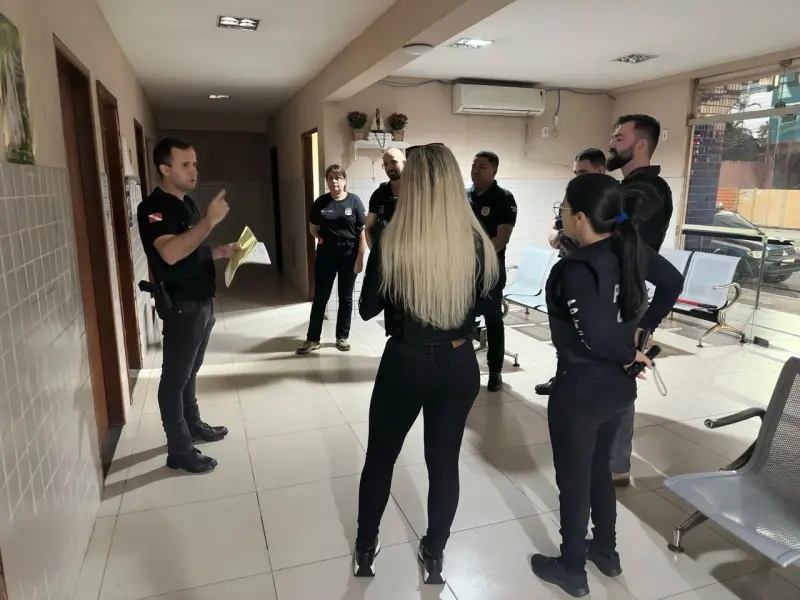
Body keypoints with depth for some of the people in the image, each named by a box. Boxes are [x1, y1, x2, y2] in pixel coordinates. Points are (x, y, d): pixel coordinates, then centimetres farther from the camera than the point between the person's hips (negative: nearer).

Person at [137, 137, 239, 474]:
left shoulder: (186, 203, 13)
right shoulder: (154, 207, -16)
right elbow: (171, 253, -34)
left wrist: (222, 252, 9)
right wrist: (210, 220, -35)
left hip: (202, 300, 9)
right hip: (180, 305, -9)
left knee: (191, 370, 21)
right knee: (175, 376, 1)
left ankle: (194, 425, 36)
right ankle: (179, 451, 10)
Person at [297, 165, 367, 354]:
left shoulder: (354, 201, -4)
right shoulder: (320, 202, 2)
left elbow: (362, 232, -5)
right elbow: (313, 228, 13)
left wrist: (360, 258, -9)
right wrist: (323, 239, -4)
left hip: (349, 256, -1)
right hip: (325, 256, 2)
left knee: (345, 298, 9)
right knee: (320, 298, 6)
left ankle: (342, 337, 23)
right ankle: (312, 339, 15)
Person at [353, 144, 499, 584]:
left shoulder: (391, 243, -16)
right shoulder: (476, 242, -9)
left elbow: (367, 309, -4)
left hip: (404, 364, -2)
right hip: (459, 365, 2)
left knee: (380, 458, 19)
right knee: (445, 462, 18)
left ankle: (364, 552, 36)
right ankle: (434, 558, 35)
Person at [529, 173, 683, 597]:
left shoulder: (575, 268, -26)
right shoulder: (630, 249, -3)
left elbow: (596, 336, -33)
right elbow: (673, 281, 11)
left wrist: (629, 355, -14)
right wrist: (642, 330, 8)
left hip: (581, 388, -8)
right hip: (619, 385, 8)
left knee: (573, 479, 12)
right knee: (598, 467, 26)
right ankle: (606, 551, 44)